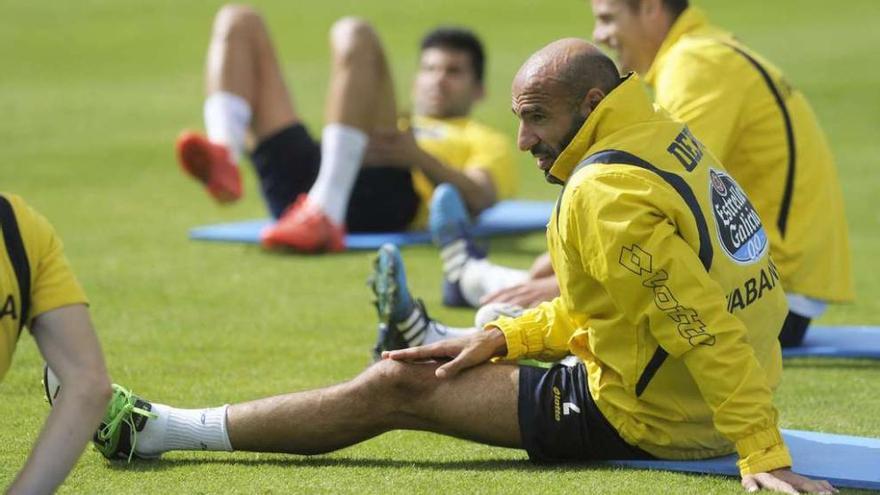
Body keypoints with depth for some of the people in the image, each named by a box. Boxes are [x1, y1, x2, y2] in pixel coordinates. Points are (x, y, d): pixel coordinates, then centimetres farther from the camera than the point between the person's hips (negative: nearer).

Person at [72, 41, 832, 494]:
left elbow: (704, 328, -29)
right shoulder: (666, 142, 7)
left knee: (395, 388, -2)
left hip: (644, 415, -8)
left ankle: (164, 430, 6)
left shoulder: (606, 194, -23)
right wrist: (505, 337, 11)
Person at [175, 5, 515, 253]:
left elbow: (478, 199, 6)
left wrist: (418, 158, -11)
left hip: (383, 195, -5)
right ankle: (224, 160, -27)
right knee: (237, 22, 5)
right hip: (300, 188, 5)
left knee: (354, 35, -25)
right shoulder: (396, 128, 46)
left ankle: (324, 214, -44)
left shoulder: (485, 142, 32)